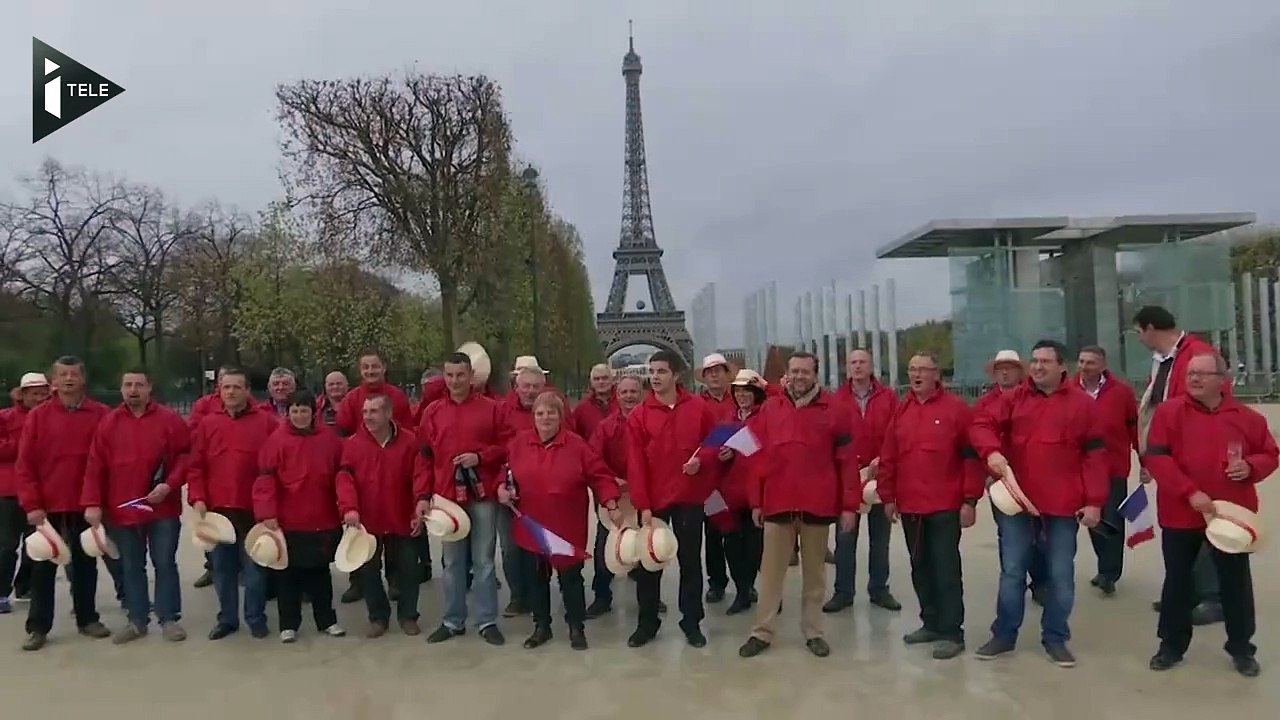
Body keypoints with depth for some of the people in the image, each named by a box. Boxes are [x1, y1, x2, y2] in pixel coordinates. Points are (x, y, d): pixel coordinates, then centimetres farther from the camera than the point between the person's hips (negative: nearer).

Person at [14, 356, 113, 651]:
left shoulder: (101, 415, -2)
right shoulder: (38, 416, -1)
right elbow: (24, 465, -2)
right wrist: (32, 505, -9)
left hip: (84, 505, 0)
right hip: (47, 507, 0)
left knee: (85, 563, 12)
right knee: (43, 566, 7)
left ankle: (87, 619, 24)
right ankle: (38, 627, 16)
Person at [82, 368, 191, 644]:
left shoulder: (169, 419, -3)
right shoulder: (108, 423, 3)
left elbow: (186, 455, -2)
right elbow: (96, 466, 1)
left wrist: (170, 484, -15)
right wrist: (92, 503, -6)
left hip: (163, 508, -2)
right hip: (121, 510, 2)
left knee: (165, 564, 4)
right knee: (131, 567, 12)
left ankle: (169, 619, 14)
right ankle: (137, 620, 23)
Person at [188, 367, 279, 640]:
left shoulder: (266, 421, -2)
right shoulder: (207, 424, 8)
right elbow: (196, 466, 6)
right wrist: (197, 498, -6)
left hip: (254, 509, -3)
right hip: (217, 510, 3)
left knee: (254, 567, 6)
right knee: (222, 568, 12)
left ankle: (256, 618, 19)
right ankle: (227, 618, 26)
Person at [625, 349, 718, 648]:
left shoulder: (698, 407, -2)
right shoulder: (638, 416, -4)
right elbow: (635, 463, -7)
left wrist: (701, 459, -14)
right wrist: (642, 505, -12)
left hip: (690, 497, 0)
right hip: (653, 500, 0)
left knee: (690, 560, 9)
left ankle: (692, 622, 22)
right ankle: (647, 622, 22)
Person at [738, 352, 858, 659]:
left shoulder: (834, 409, -2)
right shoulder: (770, 408, 4)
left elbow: (847, 460, -2)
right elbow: (759, 457, 5)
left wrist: (849, 504, -6)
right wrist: (756, 501, 3)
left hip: (818, 504, -1)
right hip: (777, 503, 2)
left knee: (814, 571, 12)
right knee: (770, 571, 8)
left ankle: (813, 632, 25)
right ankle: (762, 632, 19)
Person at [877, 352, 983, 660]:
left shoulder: (956, 409, -5)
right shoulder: (900, 410, 9)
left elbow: (972, 456, -7)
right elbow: (888, 457, 10)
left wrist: (969, 499, -10)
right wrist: (888, 496, 7)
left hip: (945, 507, -5)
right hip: (909, 507, 5)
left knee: (946, 570, 0)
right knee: (920, 569, 13)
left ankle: (952, 633, 8)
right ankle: (931, 623, 26)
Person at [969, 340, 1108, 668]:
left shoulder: (1082, 403, 0)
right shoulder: (1014, 399, 5)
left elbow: (1095, 455, -2)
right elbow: (981, 425, -3)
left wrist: (1094, 501, -6)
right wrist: (991, 451, -24)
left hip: (1063, 505, -1)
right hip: (1016, 501, 1)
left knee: (1061, 575, 8)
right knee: (1012, 572, 9)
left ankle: (1055, 638, 23)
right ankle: (1004, 635, 20)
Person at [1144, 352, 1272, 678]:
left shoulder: (1246, 417, 2)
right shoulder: (1169, 411, -5)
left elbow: (1270, 454, 12)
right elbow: (1155, 457, -13)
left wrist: (1250, 467, -11)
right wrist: (1190, 492, -21)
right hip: (1180, 514, -1)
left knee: (1236, 582, 11)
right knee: (1177, 580, 10)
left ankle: (1242, 649, 28)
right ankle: (1172, 645, 24)